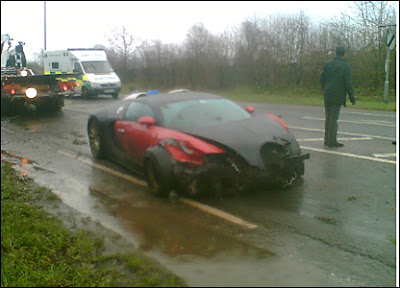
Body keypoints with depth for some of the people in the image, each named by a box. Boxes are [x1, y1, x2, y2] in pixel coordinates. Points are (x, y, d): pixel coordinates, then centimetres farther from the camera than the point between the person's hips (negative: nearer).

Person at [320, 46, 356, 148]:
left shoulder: (327, 65, 7)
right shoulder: (345, 67, -7)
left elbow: (321, 79, 9)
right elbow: (348, 84, -10)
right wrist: (352, 98, -4)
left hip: (327, 96, 4)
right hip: (337, 97, -4)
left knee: (328, 117, 12)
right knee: (333, 118, -2)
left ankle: (327, 139, 17)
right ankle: (332, 141, 0)